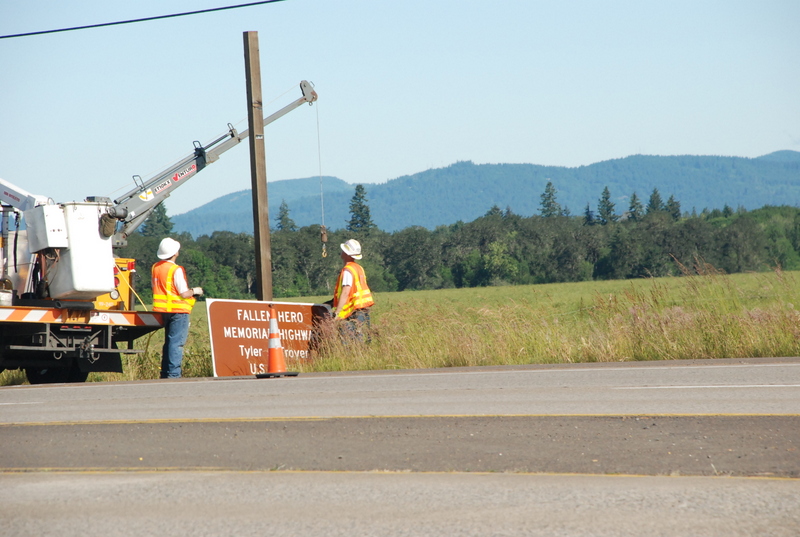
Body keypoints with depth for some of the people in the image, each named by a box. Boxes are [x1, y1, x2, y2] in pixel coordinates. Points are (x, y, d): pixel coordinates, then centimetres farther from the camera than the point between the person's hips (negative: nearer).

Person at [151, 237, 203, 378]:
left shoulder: (155, 268, 7)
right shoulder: (176, 270, -16)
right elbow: (184, 294, -16)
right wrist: (194, 291, 5)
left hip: (163, 310, 8)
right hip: (178, 310, -7)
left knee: (169, 342, 16)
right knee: (176, 342, -7)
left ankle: (165, 374, 16)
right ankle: (173, 374, -11)